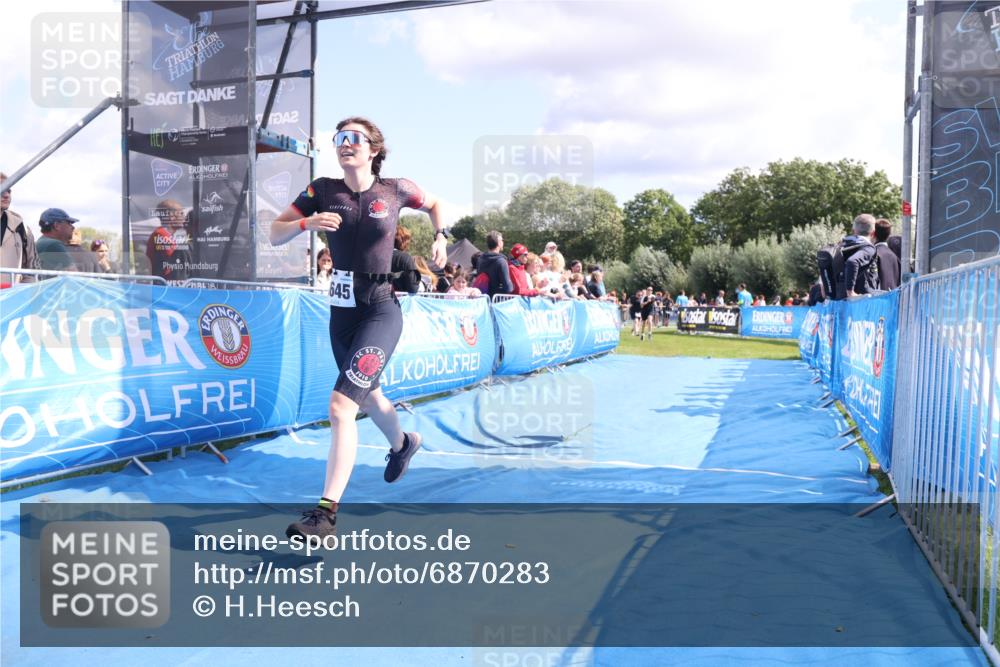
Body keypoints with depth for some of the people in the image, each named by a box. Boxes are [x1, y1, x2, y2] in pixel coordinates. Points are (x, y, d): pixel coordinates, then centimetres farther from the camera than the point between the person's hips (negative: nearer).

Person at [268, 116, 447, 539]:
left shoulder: (395, 190, -3)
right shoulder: (322, 191, 1)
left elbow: (434, 204, 18)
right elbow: (275, 235, 1)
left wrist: (441, 237, 2)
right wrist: (307, 223, -17)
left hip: (381, 312, -5)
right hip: (341, 311, 5)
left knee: (340, 405, -19)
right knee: (367, 394, 25)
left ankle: (326, 513, -17)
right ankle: (402, 444, 57)